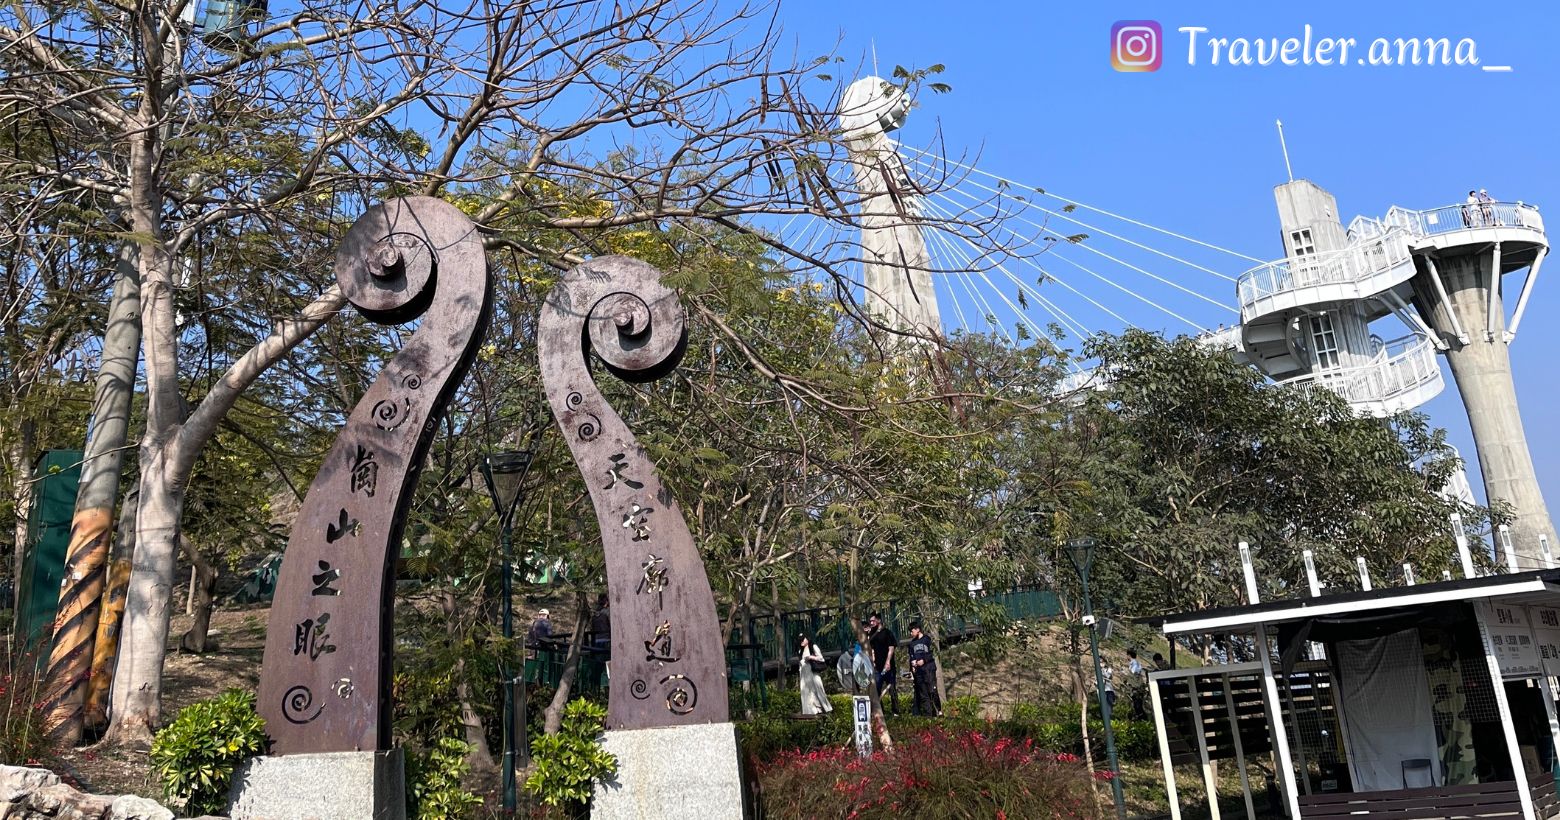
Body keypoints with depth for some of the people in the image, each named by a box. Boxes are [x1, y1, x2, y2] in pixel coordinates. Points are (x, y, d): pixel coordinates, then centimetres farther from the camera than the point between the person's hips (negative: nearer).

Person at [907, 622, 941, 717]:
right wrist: (912, 667, 6)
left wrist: (924, 660, -11)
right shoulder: (912, 643, 18)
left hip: (928, 668, -5)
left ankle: (938, 711, -6)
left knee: (932, 691, -11)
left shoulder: (927, 639, 1)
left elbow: (933, 654, -3)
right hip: (917, 671, 5)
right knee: (921, 693, 2)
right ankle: (927, 713, 4)